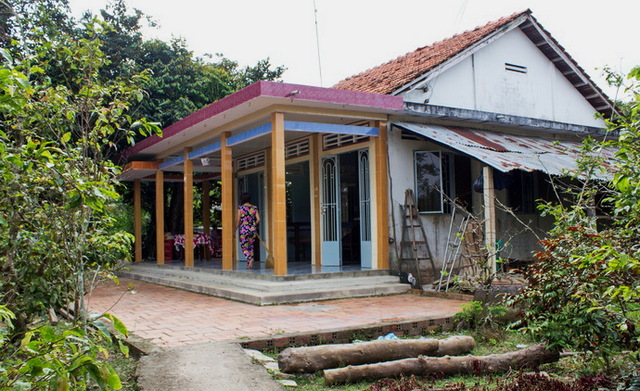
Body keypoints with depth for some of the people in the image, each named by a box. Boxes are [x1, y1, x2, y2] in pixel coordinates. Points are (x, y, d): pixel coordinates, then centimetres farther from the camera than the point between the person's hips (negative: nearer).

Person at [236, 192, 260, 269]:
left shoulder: (240, 208, -5)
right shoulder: (254, 208, 4)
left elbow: (238, 220, -5)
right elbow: (258, 219, 0)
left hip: (244, 230, -4)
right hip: (253, 230, 4)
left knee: (244, 247, 2)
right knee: (251, 247, 14)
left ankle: (250, 259, -24)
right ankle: (249, 264, 14)